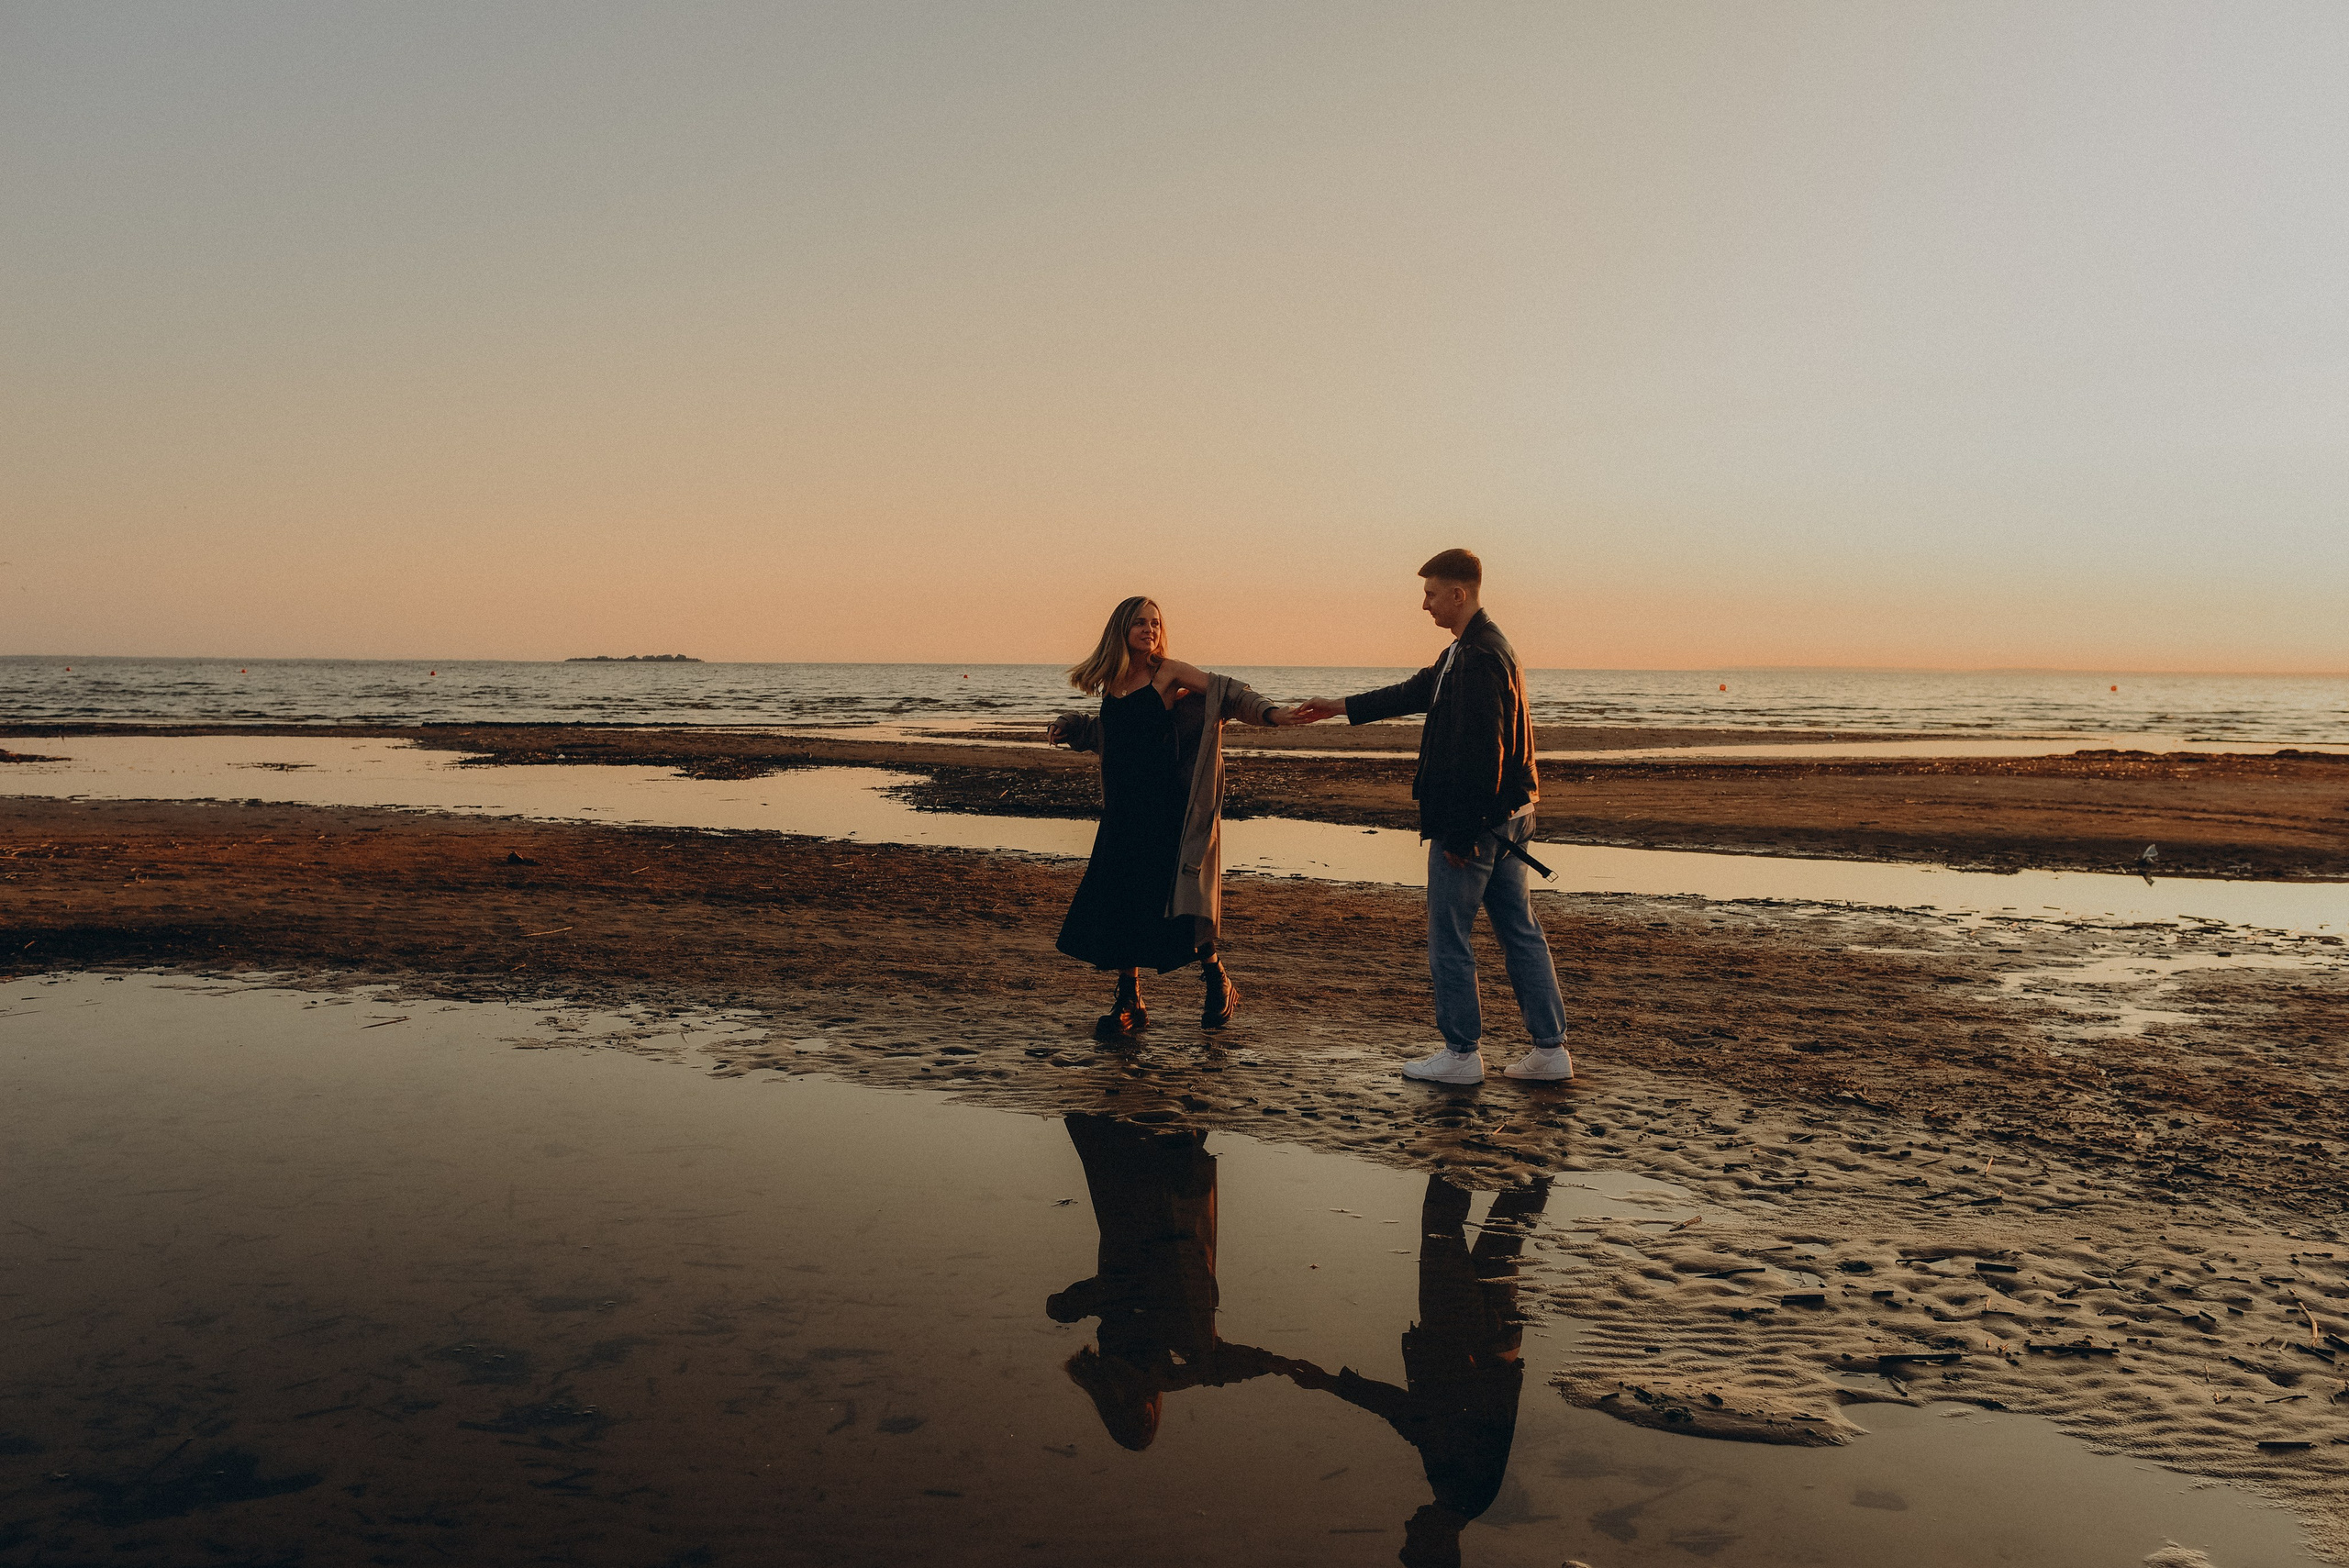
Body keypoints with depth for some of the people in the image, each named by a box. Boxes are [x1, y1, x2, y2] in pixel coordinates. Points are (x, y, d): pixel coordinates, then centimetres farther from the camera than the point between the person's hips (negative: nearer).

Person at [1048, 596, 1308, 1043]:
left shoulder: (1168, 672, -3)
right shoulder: (1111, 680, 12)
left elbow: (1225, 692, -9)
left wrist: (1269, 712, -23)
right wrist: (1070, 726, 16)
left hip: (1165, 805, -5)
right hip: (1123, 808, 5)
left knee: (1173, 896, -9)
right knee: (1117, 900, 2)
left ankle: (1218, 982, 12)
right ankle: (1129, 1003, 12)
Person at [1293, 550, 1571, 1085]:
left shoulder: (1479, 658, -20)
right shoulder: (1471, 649, 14)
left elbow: (1480, 753, -24)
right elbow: (1418, 691, 26)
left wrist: (1460, 833, -21)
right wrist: (1339, 707, 31)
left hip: (1473, 820, -10)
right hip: (1507, 816, 10)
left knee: (1448, 938, 2)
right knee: (1520, 931, 12)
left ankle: (1461, 1053, 12)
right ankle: (1551, 1048, 17)